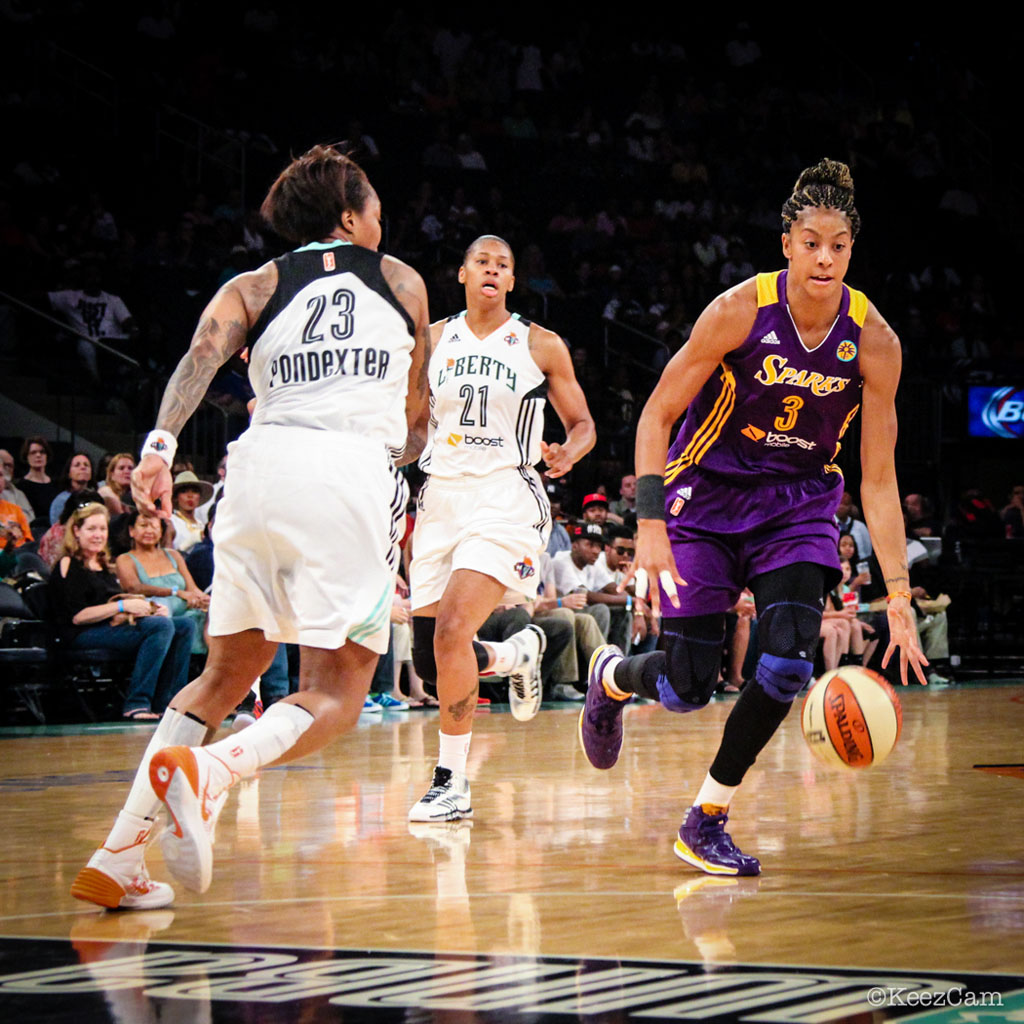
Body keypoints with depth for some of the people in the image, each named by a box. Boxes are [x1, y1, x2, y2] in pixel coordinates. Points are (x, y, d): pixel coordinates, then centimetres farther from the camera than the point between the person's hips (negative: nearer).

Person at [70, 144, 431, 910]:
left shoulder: (254, 287, 22)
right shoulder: (403, 283, 24)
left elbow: (206, 350, -2)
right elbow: (417, 426, 29)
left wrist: (161, 444, -14)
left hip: (264, 462, 3)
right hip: (358, 472, -3)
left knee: (228, 674, 18)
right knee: (336, 696, 1)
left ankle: (119, 856, 6)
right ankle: (210, 771, -30)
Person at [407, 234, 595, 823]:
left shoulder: (541, 347, 3)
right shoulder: (432, 340, 10)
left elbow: (583, 425, 9)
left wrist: (566, 455, -13)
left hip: (506, 501, -4)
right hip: (442, 498, 4)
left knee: (452, 631, -24)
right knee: (431, 661, 3)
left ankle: (453, 782, -13)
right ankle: (518, 653, 37)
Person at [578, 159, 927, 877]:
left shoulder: (874, 341, -13)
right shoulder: (741, 310, -20)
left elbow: (879, 479, -8)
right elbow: (657, 416, -12)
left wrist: (899, 595, -12)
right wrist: (651, 527, -21)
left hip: (798, 504, 2)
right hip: (708, 495, -2)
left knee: (790, 663, -20)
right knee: (688, 687, -4)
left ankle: (707, 820, -1)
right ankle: (609, 676, 35)